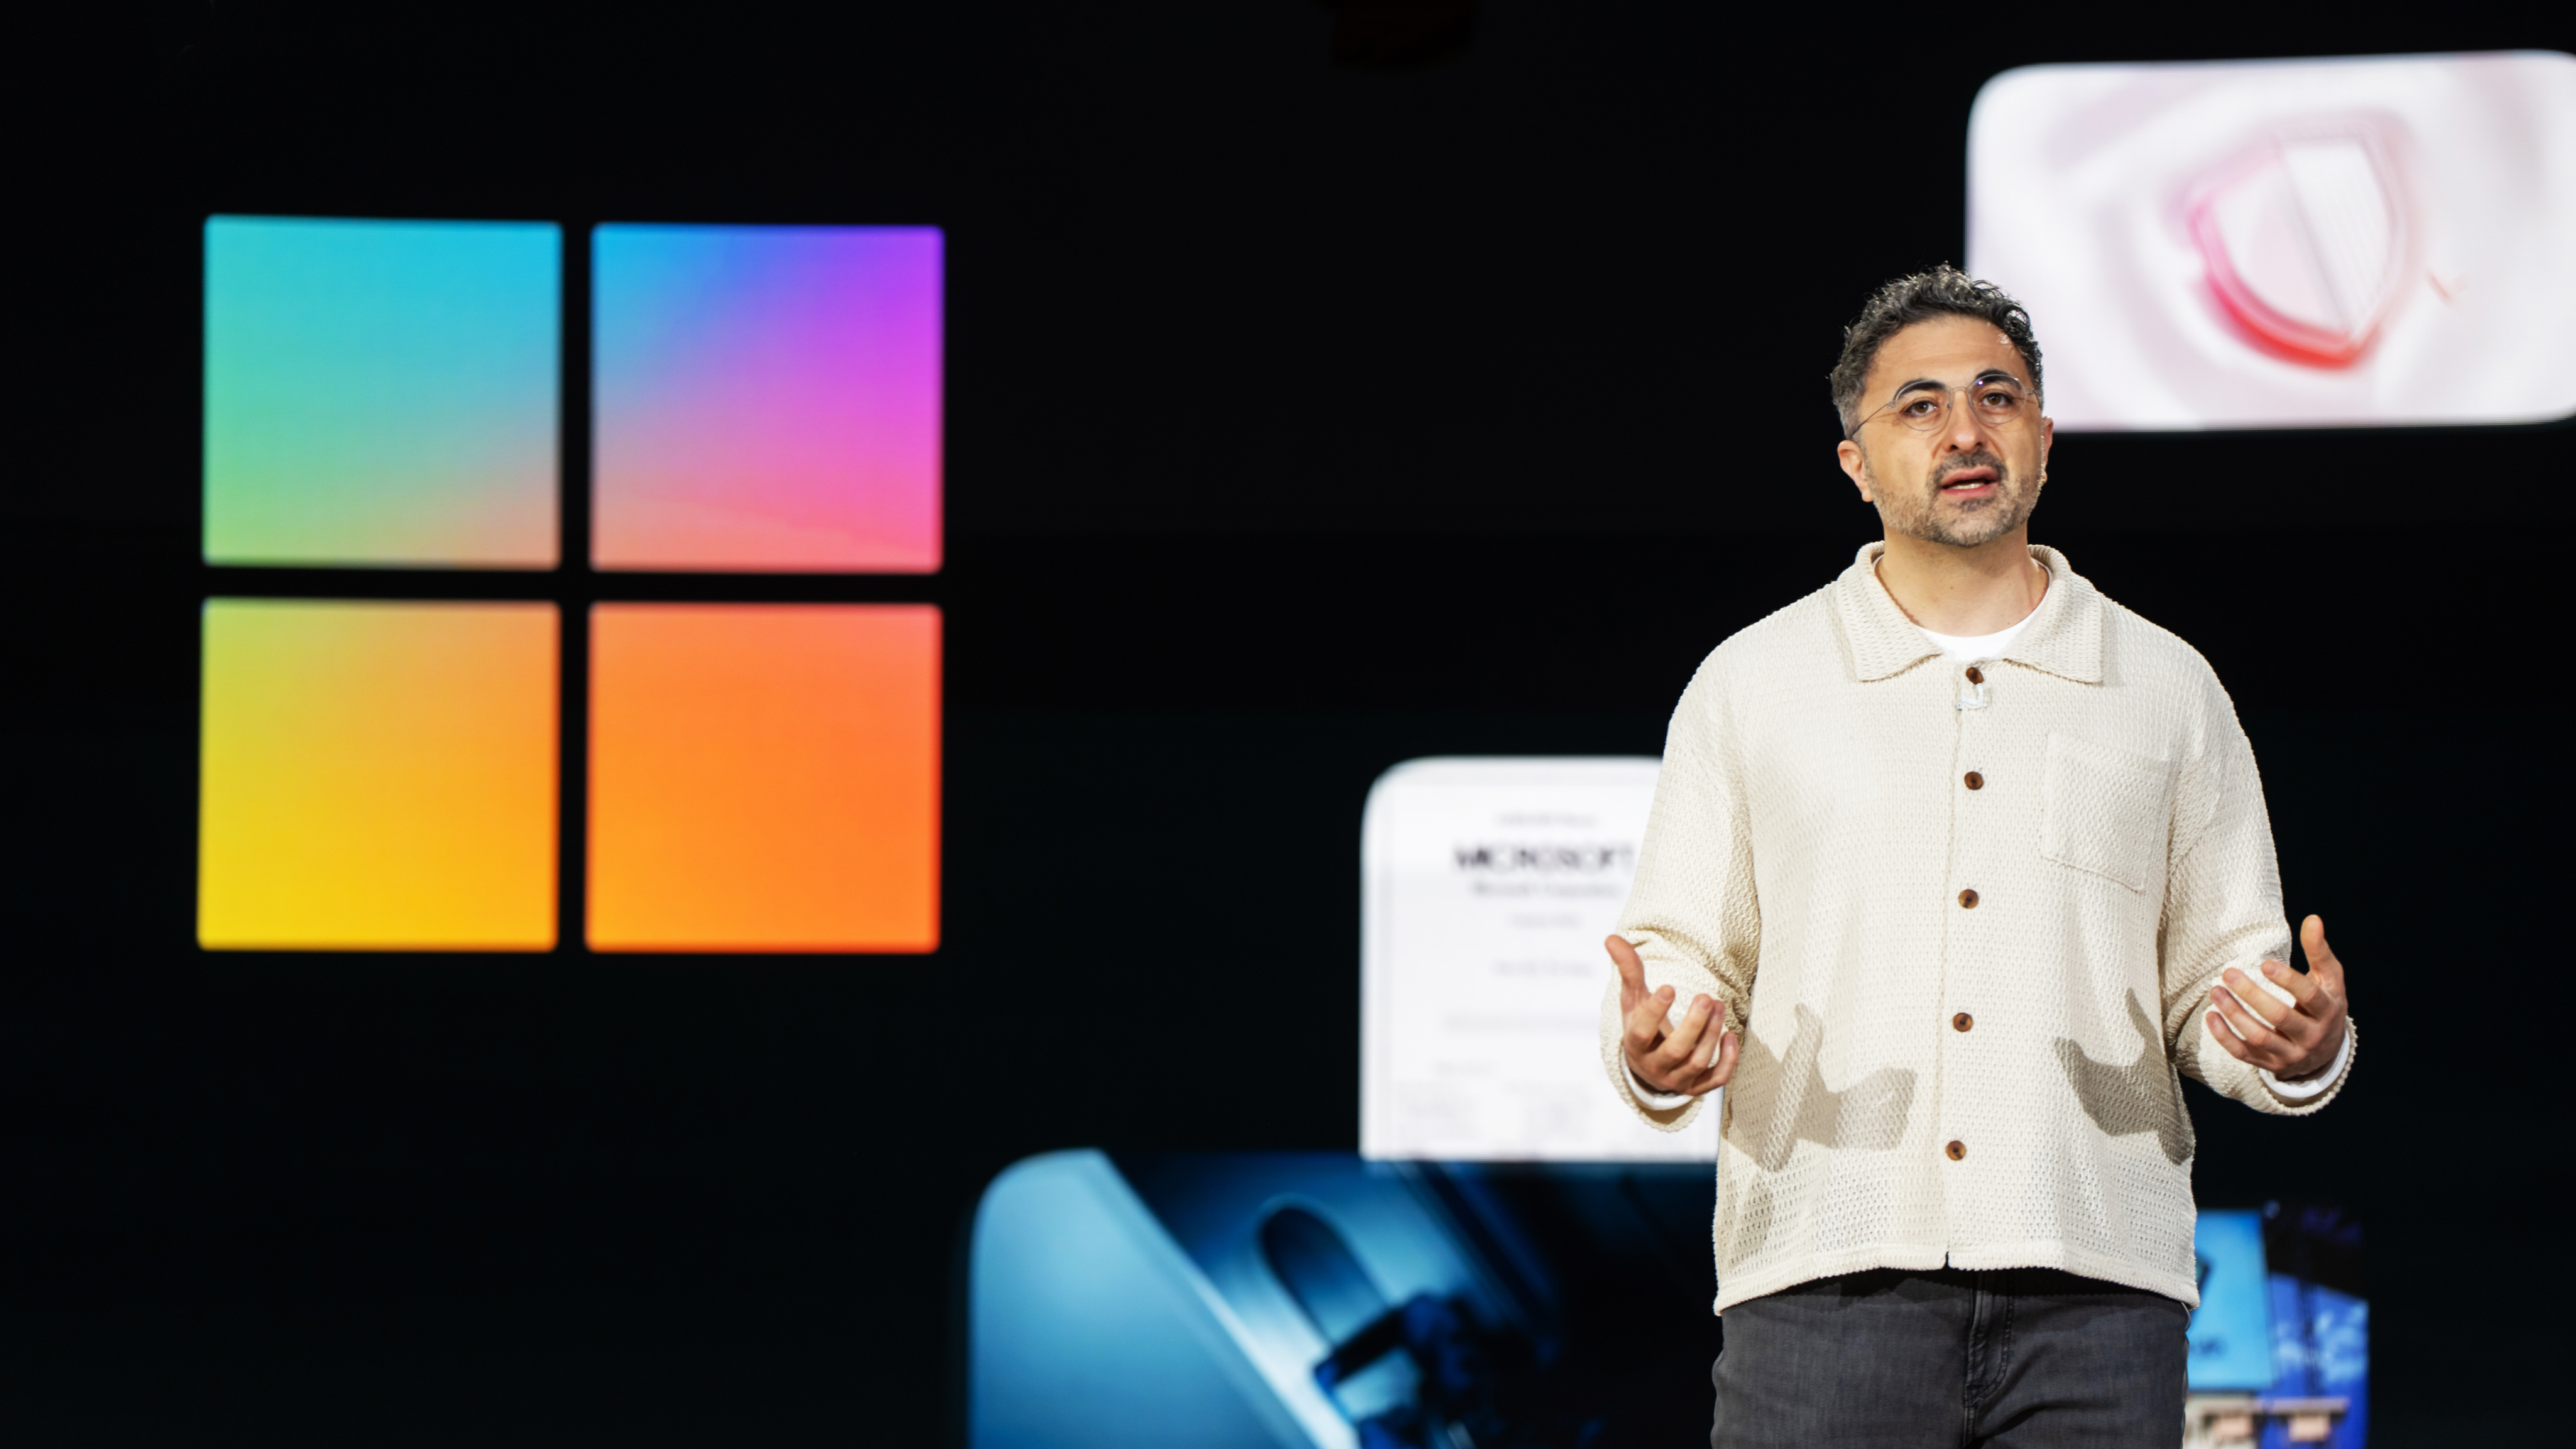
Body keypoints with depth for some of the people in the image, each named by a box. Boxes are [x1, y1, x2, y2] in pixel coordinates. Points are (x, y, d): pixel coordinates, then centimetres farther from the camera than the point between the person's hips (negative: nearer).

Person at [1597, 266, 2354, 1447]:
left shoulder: (2169, 692, 14)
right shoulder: (1750, 686, 11)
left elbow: (2215, 983, 15)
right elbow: (1682, 956, 10)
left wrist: (2300, 1046, -8)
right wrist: (1657, 1049, -13)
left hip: (2093, 1289, 1)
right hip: (1826, 1274, -1)